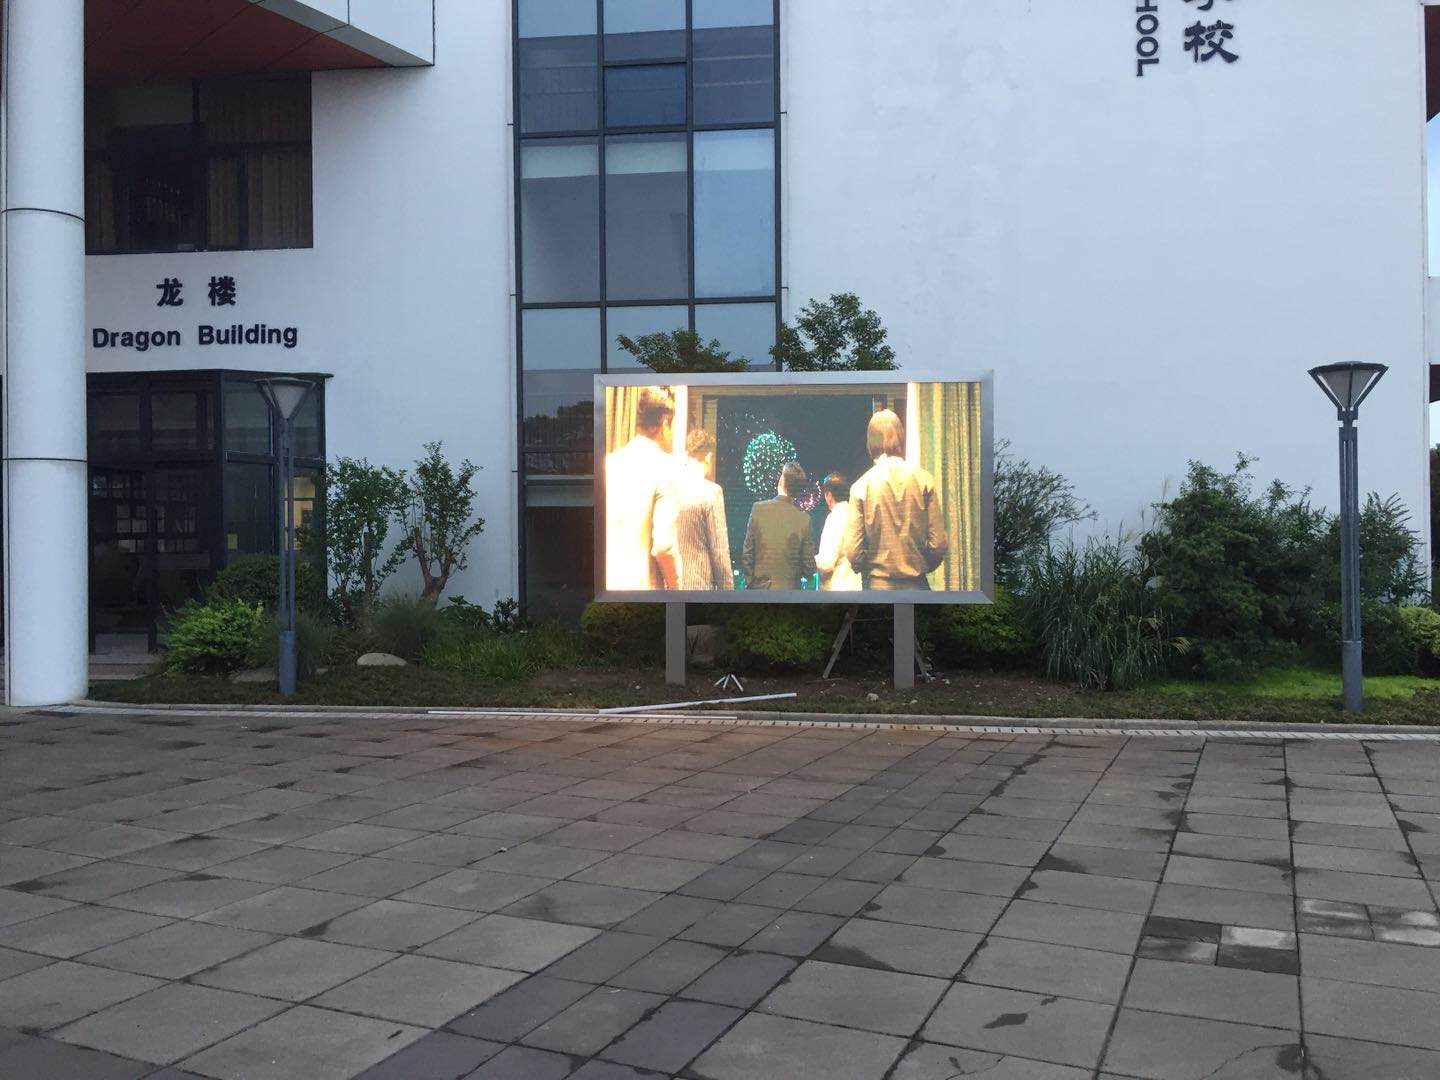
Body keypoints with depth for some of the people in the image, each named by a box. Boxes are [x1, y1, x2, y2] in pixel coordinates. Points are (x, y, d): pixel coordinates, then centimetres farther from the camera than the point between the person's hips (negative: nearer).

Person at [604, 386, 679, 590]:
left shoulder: (608, 462, 9)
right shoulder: (665, 468, -8)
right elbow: (663, 544, -15)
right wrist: (675, 588, -2)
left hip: (605, 582, 6)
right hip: (641, 585, -6)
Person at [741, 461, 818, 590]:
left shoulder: (758, 508, -7)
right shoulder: (804, 519, -8)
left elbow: (746, 555, -3)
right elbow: (809, 567, -4)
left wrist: (749, 582, 9)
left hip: (760, 587, 0)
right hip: (789, 589, 0)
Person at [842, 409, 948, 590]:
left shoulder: (861, 486, -4)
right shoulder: (924, 480, -1)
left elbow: (852, 551, -7)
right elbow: (938, 544, -3)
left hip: (878, 584, -1)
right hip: (917, 585, 1)